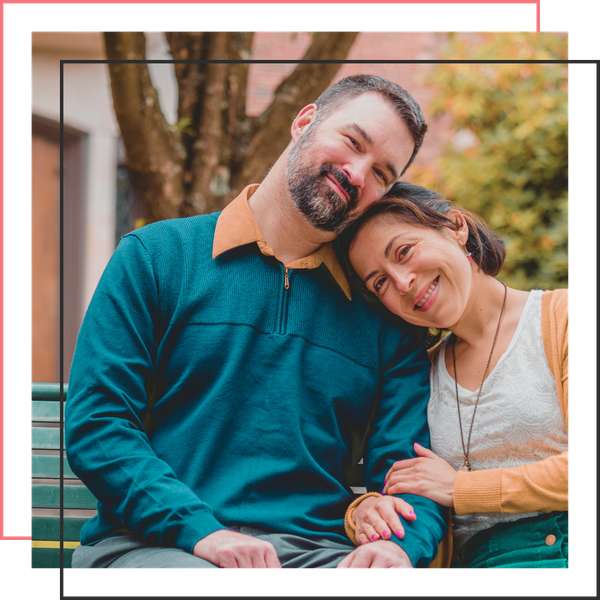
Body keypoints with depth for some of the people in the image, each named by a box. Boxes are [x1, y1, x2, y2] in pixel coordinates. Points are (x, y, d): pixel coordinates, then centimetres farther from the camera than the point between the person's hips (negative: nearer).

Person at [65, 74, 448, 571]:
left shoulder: (387, 319, 15)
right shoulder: (154, 256, 7)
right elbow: (95, 423, -1)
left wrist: (399, 546, -15)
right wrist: (200, 530, -16)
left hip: (318, 548, 2)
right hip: (156, 544, -2)